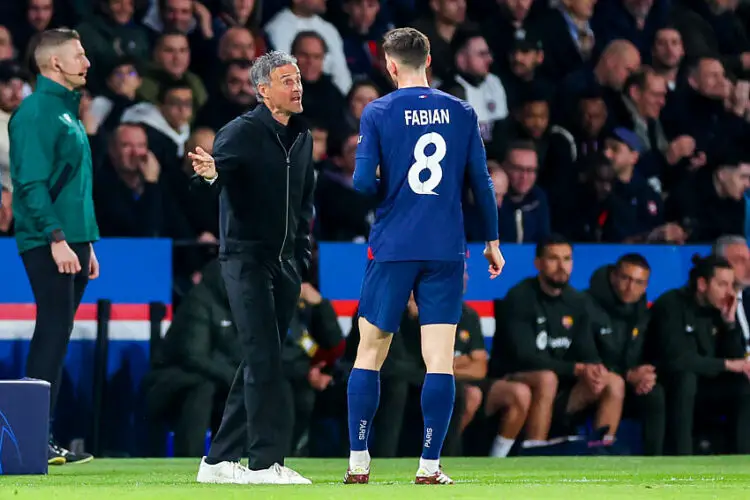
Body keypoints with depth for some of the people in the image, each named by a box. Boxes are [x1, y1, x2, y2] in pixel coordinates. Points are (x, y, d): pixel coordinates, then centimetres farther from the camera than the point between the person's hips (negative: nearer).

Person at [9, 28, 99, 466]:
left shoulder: (69, 113, 19)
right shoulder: (36, 111, -10)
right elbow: (32, 183, -18)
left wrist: (88, 244, 21)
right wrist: (56, 239, -23)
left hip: (72, 242, 9)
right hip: (48, 244, -9)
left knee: (56, 338, 9)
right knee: (53, 335, -11)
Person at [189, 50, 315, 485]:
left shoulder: (303, 137, 12)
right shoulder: (242, 132, -10)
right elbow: (221, 165, -29)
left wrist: (303, 254, 16)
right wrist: (210, 173, -52)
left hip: (286, 265, 7)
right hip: (246, 258, -7)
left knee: (260, 364, 9)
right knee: (264, 358, -14)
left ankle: (221, 460, 15)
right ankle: (267, 460, -15)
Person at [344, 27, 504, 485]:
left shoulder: (378, 113, -3)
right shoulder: (461, 113, 4)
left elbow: (363, 182, -8)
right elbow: (482, 182, 4)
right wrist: (492, 240, 14)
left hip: (392, 249, -1)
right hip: (447, 250, 1)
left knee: (369, 354, 9)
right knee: (440, 359, 0)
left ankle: (358, 462, 8)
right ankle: (430, 465, -5)